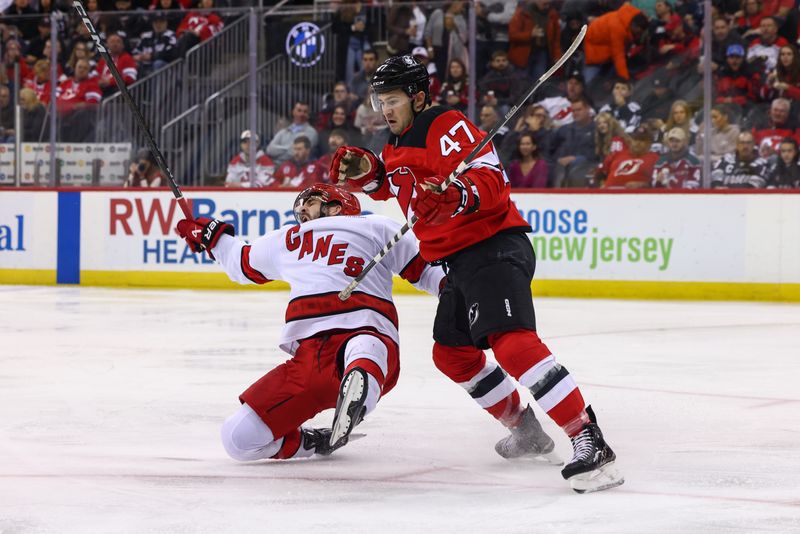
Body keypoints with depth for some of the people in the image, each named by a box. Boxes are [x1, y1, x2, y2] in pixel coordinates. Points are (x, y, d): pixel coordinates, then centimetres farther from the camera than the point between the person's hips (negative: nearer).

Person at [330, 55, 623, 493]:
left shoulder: (447, 126, -12)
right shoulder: (397, 147, 18)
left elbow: (491, 178, -22)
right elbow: (390, 184, 36)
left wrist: (458, 196, -41)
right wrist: (365, 171, 15)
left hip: (493, 247, -11)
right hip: (458, 260, 11)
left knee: (512, 344, -28)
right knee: (451, 353, 20)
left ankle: (589, 443, -34)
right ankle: (526, 431, 32)